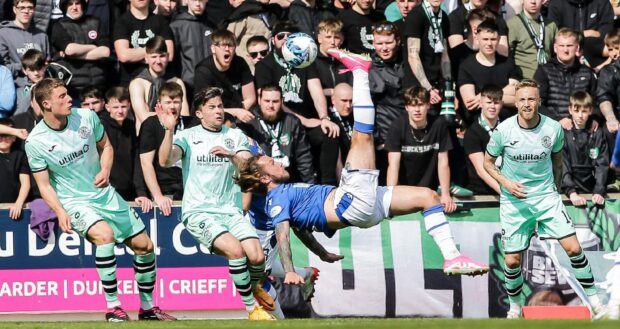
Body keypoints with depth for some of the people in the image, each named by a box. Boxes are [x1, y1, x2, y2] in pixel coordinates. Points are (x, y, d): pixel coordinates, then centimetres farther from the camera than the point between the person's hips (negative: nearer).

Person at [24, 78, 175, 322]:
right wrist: (60, 213, -24)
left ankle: (147, 307, 25)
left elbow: (105, 146, 10)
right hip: (74, 202, -5)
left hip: (105, 194, 5)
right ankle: (112, 307, -26)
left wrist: (105, 171, -10)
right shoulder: (35, 142, -16)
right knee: (105, 234, -34)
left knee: (144, 246, 5)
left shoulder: (87, 117, -6)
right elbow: (44, 185, -9)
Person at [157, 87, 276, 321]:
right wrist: (169, 130, -25)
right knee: (236, 250, -27)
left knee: (257, 256, -16)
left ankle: (253, 289, 19)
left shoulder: (235, 135, 12)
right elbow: (165, 161, -11)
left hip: (231, 211, 3)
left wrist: (232, 156, -21)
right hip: (199, 212, -3)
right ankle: (251, 307, -11)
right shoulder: (188, 136, 5)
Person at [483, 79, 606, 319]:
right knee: (512, 260, 1)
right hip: (513, 201, 0)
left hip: (546, 196, 0)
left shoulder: (554, 129, -8)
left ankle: (594, 301, 1)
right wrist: (506, 183, -13)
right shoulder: (503, 131, -12)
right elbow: (488, 163, 2)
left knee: (573, 248, -11)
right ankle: (515, 306, 24)